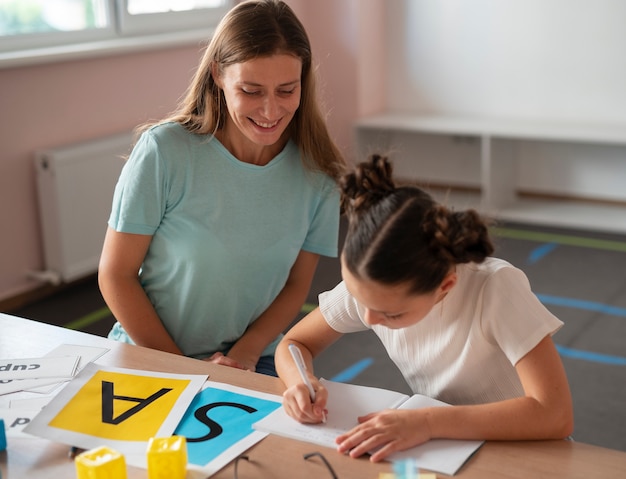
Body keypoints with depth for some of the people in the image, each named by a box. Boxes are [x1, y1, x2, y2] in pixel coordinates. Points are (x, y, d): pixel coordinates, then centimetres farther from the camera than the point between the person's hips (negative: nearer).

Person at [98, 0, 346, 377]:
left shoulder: (317, 174, -5)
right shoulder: (164, 151, -14)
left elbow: (296, 286, 4)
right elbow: (116, 275, -8)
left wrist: (244, 354, -10)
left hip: (253, 364, 2)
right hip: (148, 356, -1)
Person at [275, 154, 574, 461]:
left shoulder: (496, 288, -26)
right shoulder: (369, 286, -14)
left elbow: (556, 415, -31)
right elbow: (294, 344, -1)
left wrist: (428, 422, -36)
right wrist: (301, 382, -22)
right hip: (437, 452, 3)